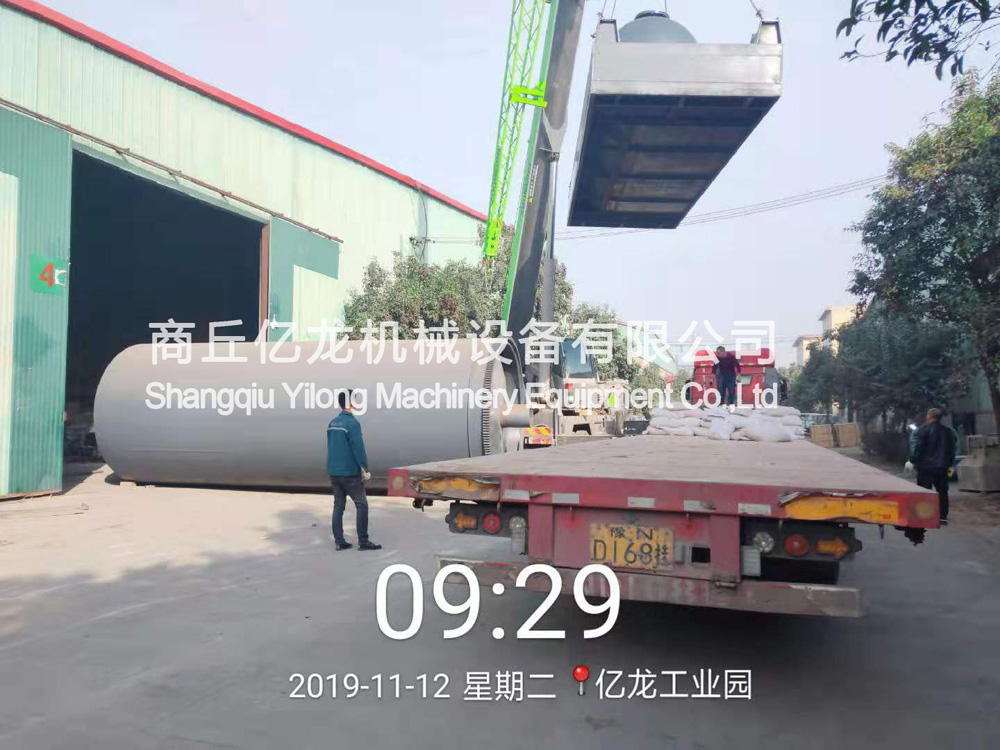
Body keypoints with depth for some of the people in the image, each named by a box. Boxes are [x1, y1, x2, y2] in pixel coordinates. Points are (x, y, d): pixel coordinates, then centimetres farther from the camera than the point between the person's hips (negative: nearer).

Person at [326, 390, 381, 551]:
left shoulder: (332, 423, 9)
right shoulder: (352, 423, -16)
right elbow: (358, 448, -18)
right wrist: (365, 470, -10)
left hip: (334, 472, 8)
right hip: (350, 473, -8)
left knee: (338, 506, 10)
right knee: (362, 506, 1)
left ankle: (339, 541, 11)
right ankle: (363, 542, 2)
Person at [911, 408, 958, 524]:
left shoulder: (923, 430, -10)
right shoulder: (948, 431, 9)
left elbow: (917, 447, -15)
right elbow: (954, 448, 13)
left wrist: (913, 460, -6)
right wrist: (949, 464, 19)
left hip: (926, 466, -5)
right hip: (942, 466, 5)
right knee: (942, 491, 12)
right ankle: (943, 516, 12)